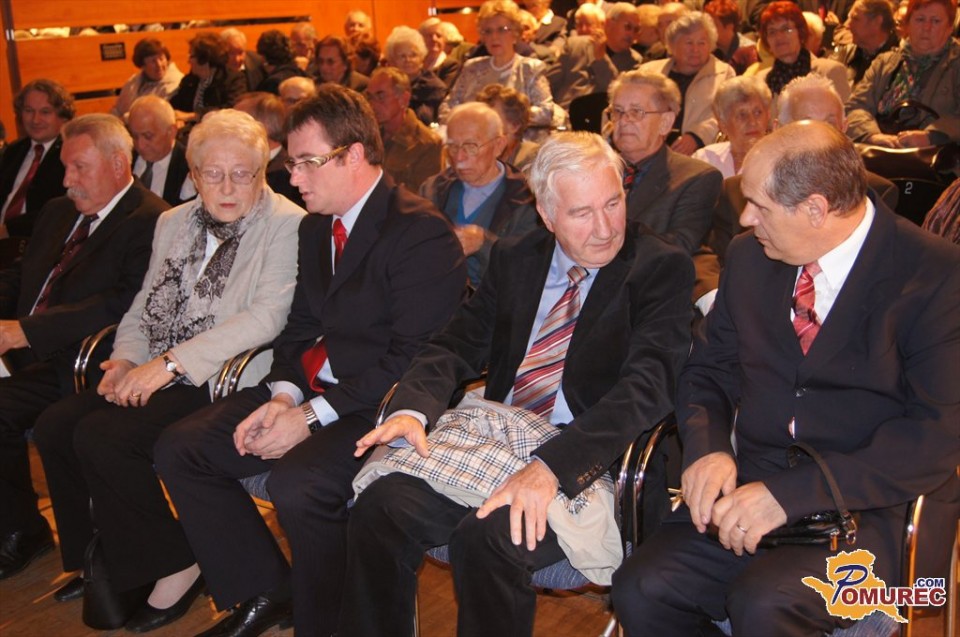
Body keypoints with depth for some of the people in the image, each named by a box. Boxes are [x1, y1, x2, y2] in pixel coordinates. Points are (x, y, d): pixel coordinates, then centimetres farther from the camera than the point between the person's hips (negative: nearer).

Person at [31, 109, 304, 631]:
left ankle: (175, 565, -5)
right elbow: (146, 302, 20)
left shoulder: (286, 225, -9)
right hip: (153, 372, 8)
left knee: (102, 434, -23)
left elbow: (266, 316, -19)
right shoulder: (174, 222, 16)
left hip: (222, 378, -8)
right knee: (54, 425, -10)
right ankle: (98, 557, 9)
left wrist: (170, 363, -21)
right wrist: (126, 358, -2)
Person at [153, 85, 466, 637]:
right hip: (310, 389, 9)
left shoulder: (422, 233, -15)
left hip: (380, 404, -9)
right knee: (180, 448, 0)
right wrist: (284, 395, -4)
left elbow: (413, 358, -20)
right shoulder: (316, 227, 14)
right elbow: (300, 325, 16)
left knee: (298, 483, -33)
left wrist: (313, 416, -19)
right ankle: (265, 591, 11)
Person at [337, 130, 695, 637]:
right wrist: (413, 408, -13)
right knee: (381, 506, -19)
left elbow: (646, 385, -16)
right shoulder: (514, 259, 12)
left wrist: (552, 465, -30)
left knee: (488, 535, -31)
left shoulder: (662, 268, -4)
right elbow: (456, 344, 10)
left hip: (587, 463, -4)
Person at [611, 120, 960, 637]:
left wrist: (790, 494, -22)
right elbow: (707, 370, 15)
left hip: (866, 512, -4)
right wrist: (706, 449, -8)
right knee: (641, 590, -19)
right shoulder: (748, 256, 8)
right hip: (747, 488, 5)